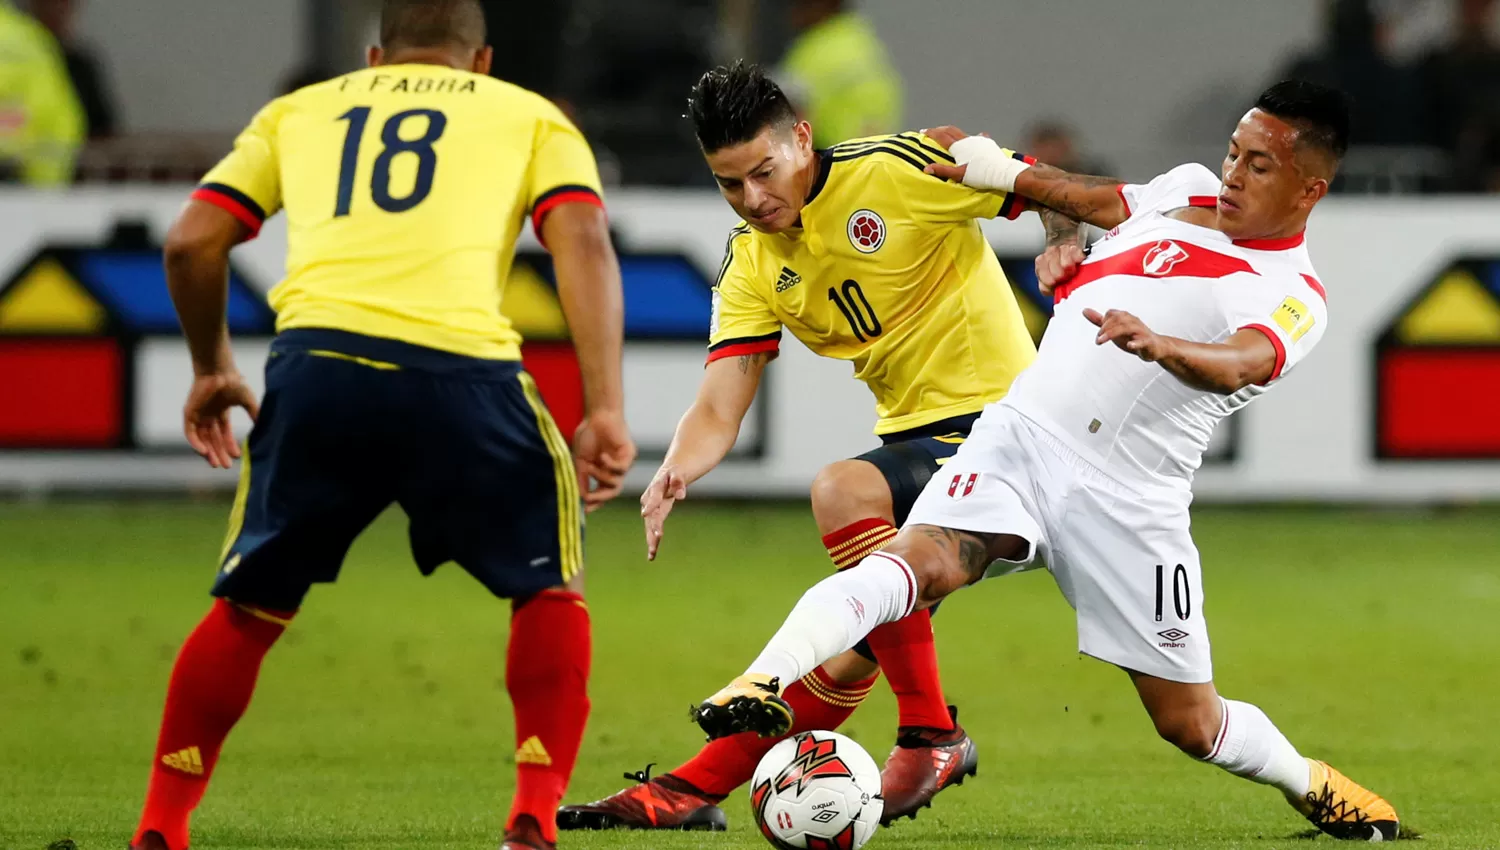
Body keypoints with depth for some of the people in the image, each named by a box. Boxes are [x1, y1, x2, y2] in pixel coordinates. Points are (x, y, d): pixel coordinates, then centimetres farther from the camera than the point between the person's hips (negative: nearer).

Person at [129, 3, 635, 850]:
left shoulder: (299, 110, 30)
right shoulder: (531, 115, 24)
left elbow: (193, 242, 21)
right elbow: (584, 242, 7)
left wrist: (212, 369, 36)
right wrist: (606, 412, 0)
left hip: (315, 362, 2)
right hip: (460, 367, -2)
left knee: (251, 604, 21)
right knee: (551, 584, 19)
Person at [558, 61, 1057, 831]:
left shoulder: (898, 171, -13)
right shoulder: (751, 264, 6)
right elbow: (719, 407, -3)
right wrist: (675, 473, -23)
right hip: (912, 436, 7)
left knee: (840, 490, -30)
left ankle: (930, 734, -24)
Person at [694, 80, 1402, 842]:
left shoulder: (1293, 299, -6)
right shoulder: (1188, 190, 14)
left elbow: (1236, 367, -29)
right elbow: (1098, 202, 37)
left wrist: (1159, 346, -48)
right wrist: (1007, 173, 27)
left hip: (1126, 500, -3)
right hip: (1021, 435, 3)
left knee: (1190, 725, 6)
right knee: (924, 559, -28)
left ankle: (1309, 784, 37)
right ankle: (766, 680, -45)